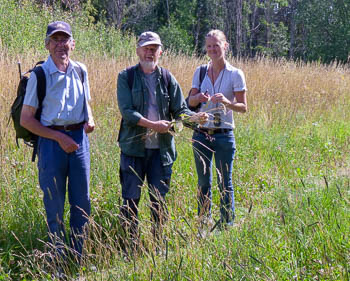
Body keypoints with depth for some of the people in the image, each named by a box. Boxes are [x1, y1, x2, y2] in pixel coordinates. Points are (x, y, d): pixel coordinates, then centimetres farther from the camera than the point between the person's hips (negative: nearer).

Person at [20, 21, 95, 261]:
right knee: (55, 205, 3)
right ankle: (60, 260, 15)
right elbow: (26, 119, -6)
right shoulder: (39, 75, -6)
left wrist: (90, 120, -1)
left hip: (80, 139, 4)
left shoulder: (80, 71, 7)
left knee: (82, 202, 8)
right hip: (52, 142, -4)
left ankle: (78, 257, 23)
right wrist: (59, 137, -13)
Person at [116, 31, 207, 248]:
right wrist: (152, 124, -22)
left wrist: (196, 117, -15)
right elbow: (126, 111, -10)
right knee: (131, 199, 1)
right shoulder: (126, 77, 0)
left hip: (161, 149, 2)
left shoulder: (167, 78, 9)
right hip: (134, 147, -2)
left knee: (160, 199, 8)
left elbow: (180, 110, 6)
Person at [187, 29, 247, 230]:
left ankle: (227, 225, 8)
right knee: (203, 182, 11)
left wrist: (227, 102, -22)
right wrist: (198, 98, -15)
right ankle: (203, 223, 21)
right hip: (201, 134, 3)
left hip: (224, 135, -3)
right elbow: (190, 102, 8)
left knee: (225, 183, 0)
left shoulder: (235, 74, -3)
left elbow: (243, 107, -3)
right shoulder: (200, 72, 7)